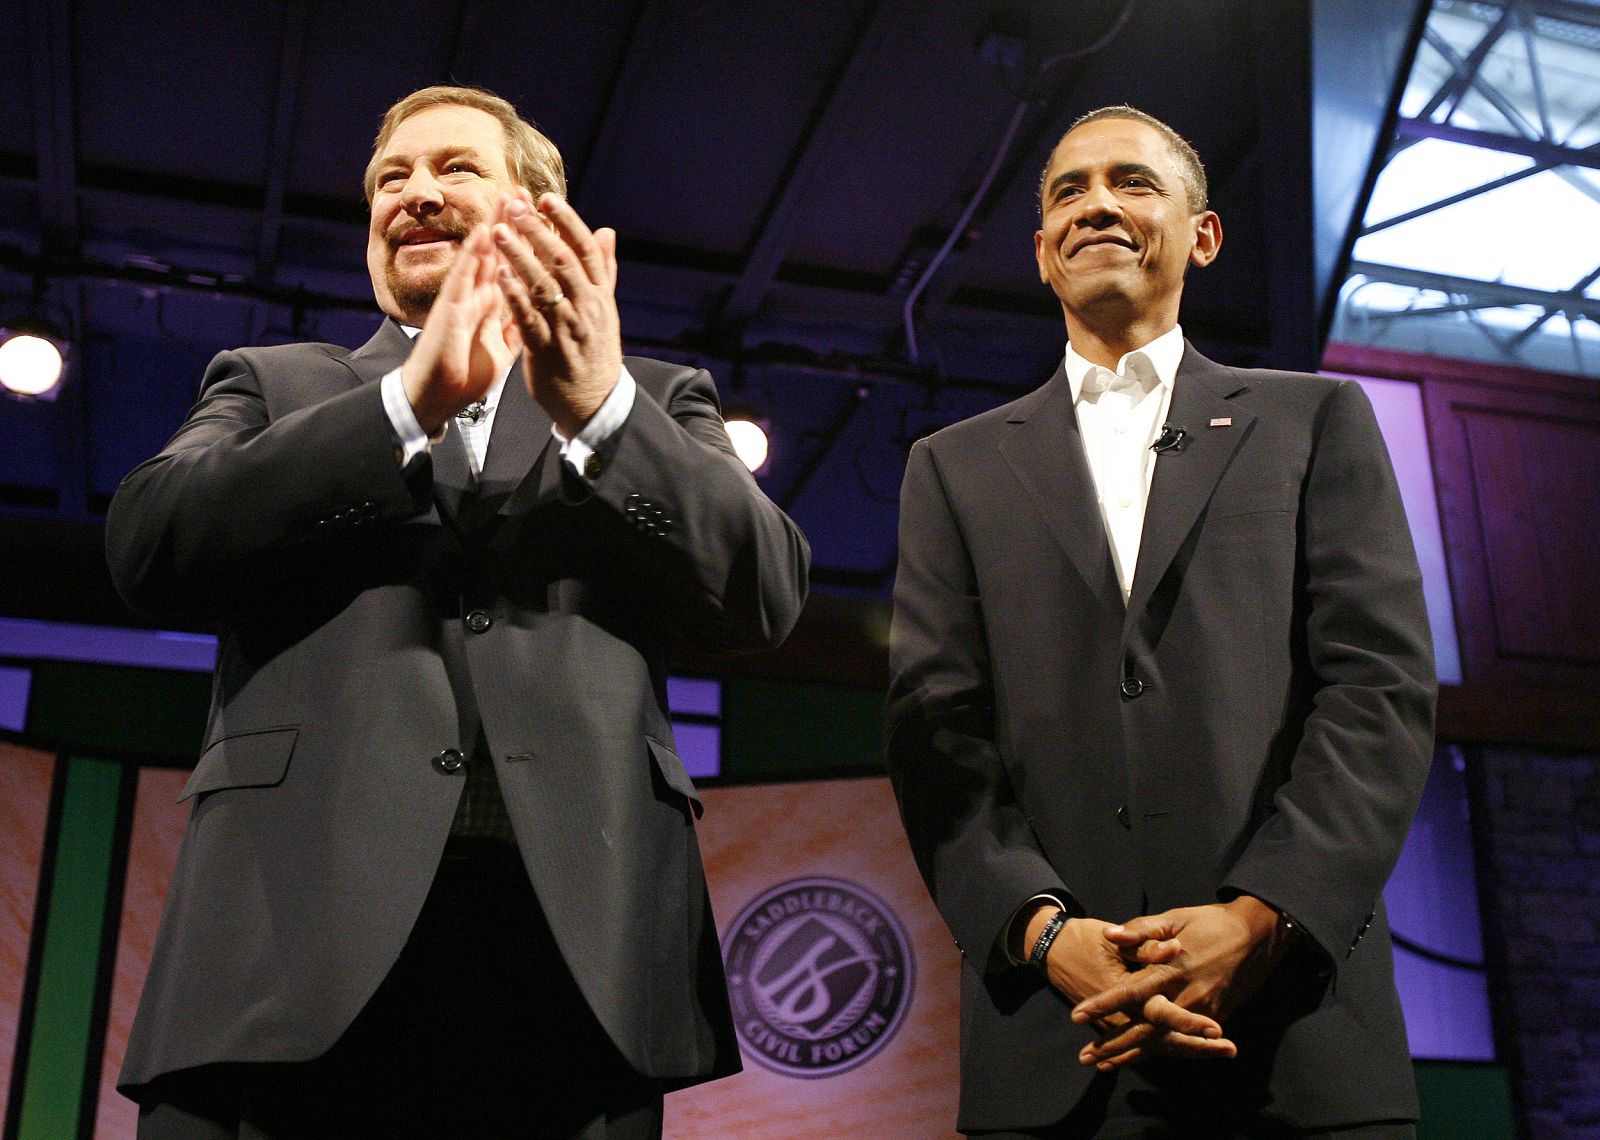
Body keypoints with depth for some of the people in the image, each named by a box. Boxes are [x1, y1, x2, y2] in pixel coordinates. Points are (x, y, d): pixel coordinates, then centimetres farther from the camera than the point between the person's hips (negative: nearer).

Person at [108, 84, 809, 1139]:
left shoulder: (656, 400, 19)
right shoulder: (273, 385, 20)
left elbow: (766, 594, 3)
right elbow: (151, 541, 1)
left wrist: (597, 407, -12)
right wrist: (412, 403, -9)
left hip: (579, 926, 0)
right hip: (300, 912, 1)